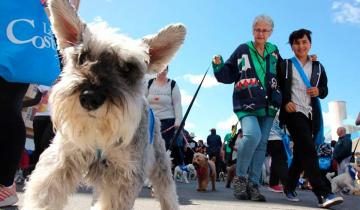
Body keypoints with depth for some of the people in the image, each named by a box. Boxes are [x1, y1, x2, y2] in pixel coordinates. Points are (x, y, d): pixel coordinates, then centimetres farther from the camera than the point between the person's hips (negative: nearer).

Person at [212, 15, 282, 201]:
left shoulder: (274, 52, 15)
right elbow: (228, 75, 5)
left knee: (261, 144, 3)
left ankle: (253, 184, 11)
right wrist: (219, 65, -11)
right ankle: (240, 177, -7)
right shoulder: (243, 50, 6)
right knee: (252, 135, -26)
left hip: (268, 106, 4)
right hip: (246, 104, -4)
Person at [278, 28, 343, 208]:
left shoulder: (318, 67, 17)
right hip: (294, 112, -4)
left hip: (311, 115, 5)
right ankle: (323, 194, -24)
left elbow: (325, 90, 18)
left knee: (301, 153, 9)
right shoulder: (285, 65, 7)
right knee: (308, 149, -19)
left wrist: (319, 91, -5)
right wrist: (285, 103, -12)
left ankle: (289, 188, 23)